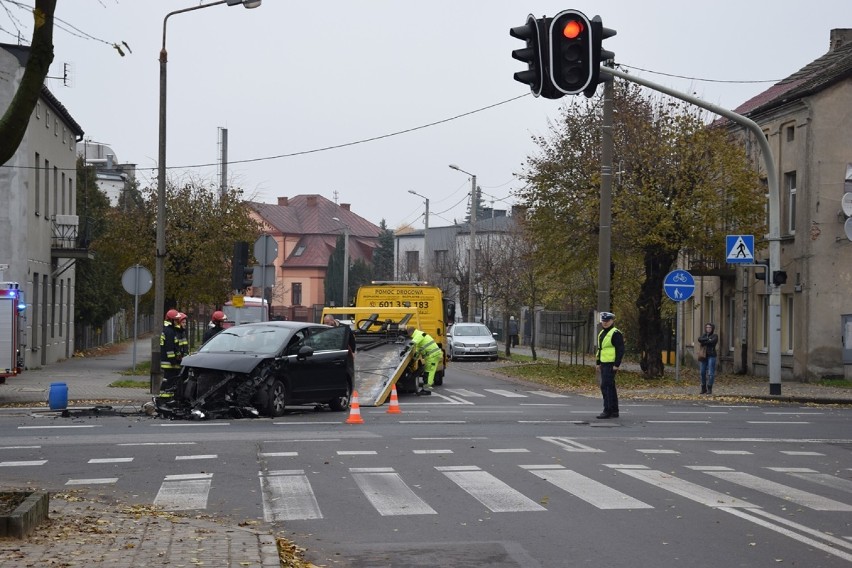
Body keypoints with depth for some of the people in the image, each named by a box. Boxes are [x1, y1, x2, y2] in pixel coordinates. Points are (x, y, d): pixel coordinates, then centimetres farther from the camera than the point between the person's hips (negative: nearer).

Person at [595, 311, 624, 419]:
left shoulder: (615, 333, -11)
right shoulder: (602, 333, 18)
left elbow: (620, 350, -15)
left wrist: (617, 364, -19)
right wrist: (598, 362, 21)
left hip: (610, 364, -10)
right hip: (604, 364, 10)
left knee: (605, 386, -13)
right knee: (610, 387, 12)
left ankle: (607, 410, -11)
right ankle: (614, 411, 17)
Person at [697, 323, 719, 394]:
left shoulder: (715, 336, 0)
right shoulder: (703, 335, 13)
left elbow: (711, 342, -20)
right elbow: (699, 340, -9)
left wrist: (703, 343, -9)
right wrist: (708, 339, -18)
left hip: (711, 356, -5)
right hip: (703, 356, 5)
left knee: (710, 373, -9)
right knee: (703, 372, 4)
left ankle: (710, 389, -6)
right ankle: (704, 389, 14)